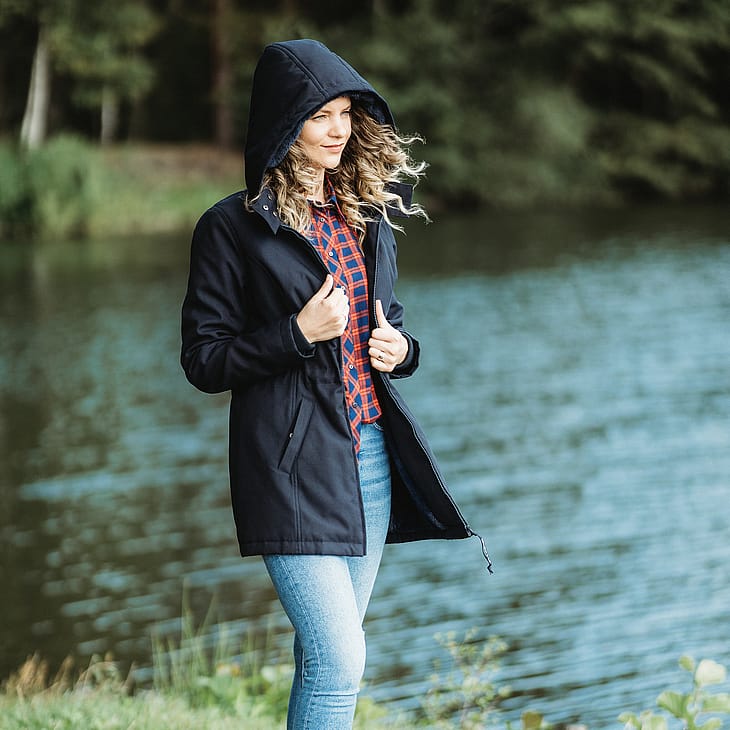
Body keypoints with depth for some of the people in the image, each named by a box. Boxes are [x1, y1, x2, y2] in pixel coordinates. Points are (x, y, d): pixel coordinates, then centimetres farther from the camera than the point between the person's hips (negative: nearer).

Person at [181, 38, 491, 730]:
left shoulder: (364, 215, 14)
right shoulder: (234, 226, -5)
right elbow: (203, 360, -5)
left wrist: (398, 347, 2)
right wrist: (297, 335, -17)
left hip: (371, 454, 6)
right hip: (293, 463, -6)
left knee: (328, 654, 10)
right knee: (339, 661, -14)